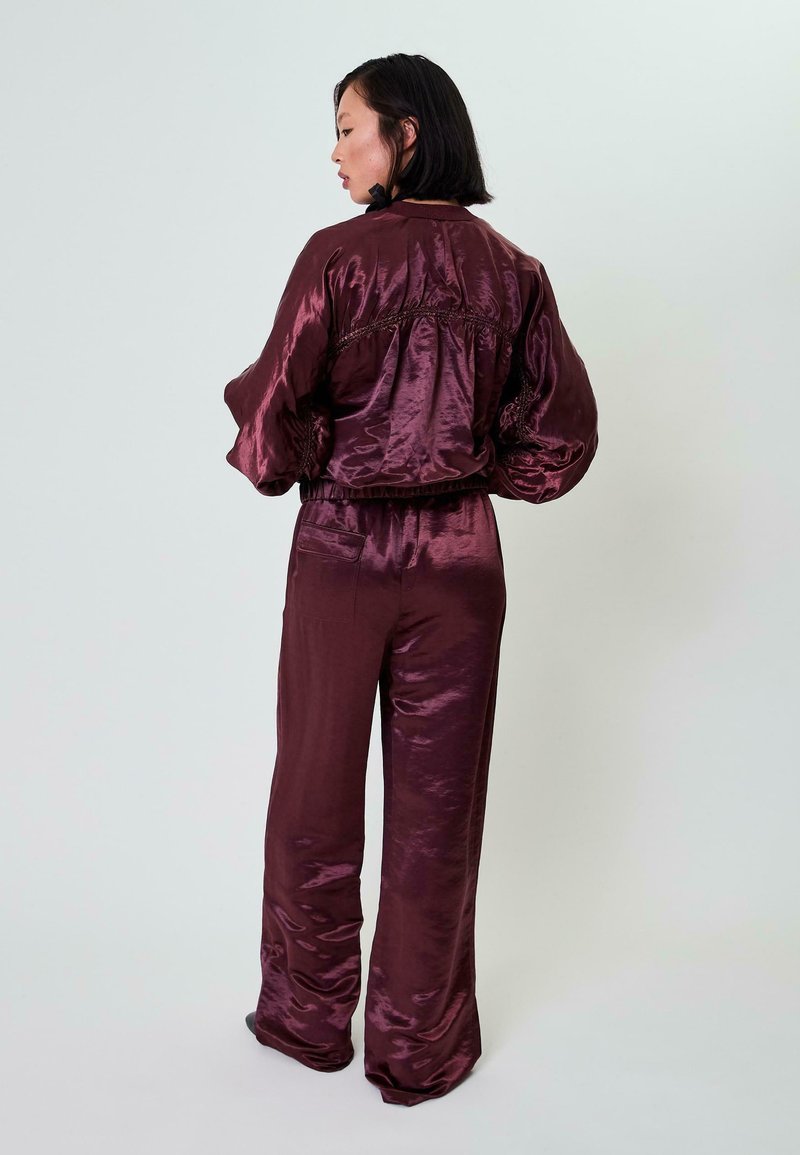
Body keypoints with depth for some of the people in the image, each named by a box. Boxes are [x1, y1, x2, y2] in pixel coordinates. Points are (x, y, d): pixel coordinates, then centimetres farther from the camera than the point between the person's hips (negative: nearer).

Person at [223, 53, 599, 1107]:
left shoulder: (336, 256, -10)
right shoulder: (513, 272, 1)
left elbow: (270, 416, -11)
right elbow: (564, 433, 3)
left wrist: (298, 463, 9)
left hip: (342, 547, -2)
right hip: (461, 556, 3)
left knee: (318, 788, 15)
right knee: (438, 800, 12)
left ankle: (310, 1016, 32)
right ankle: (420, 1044, 24)